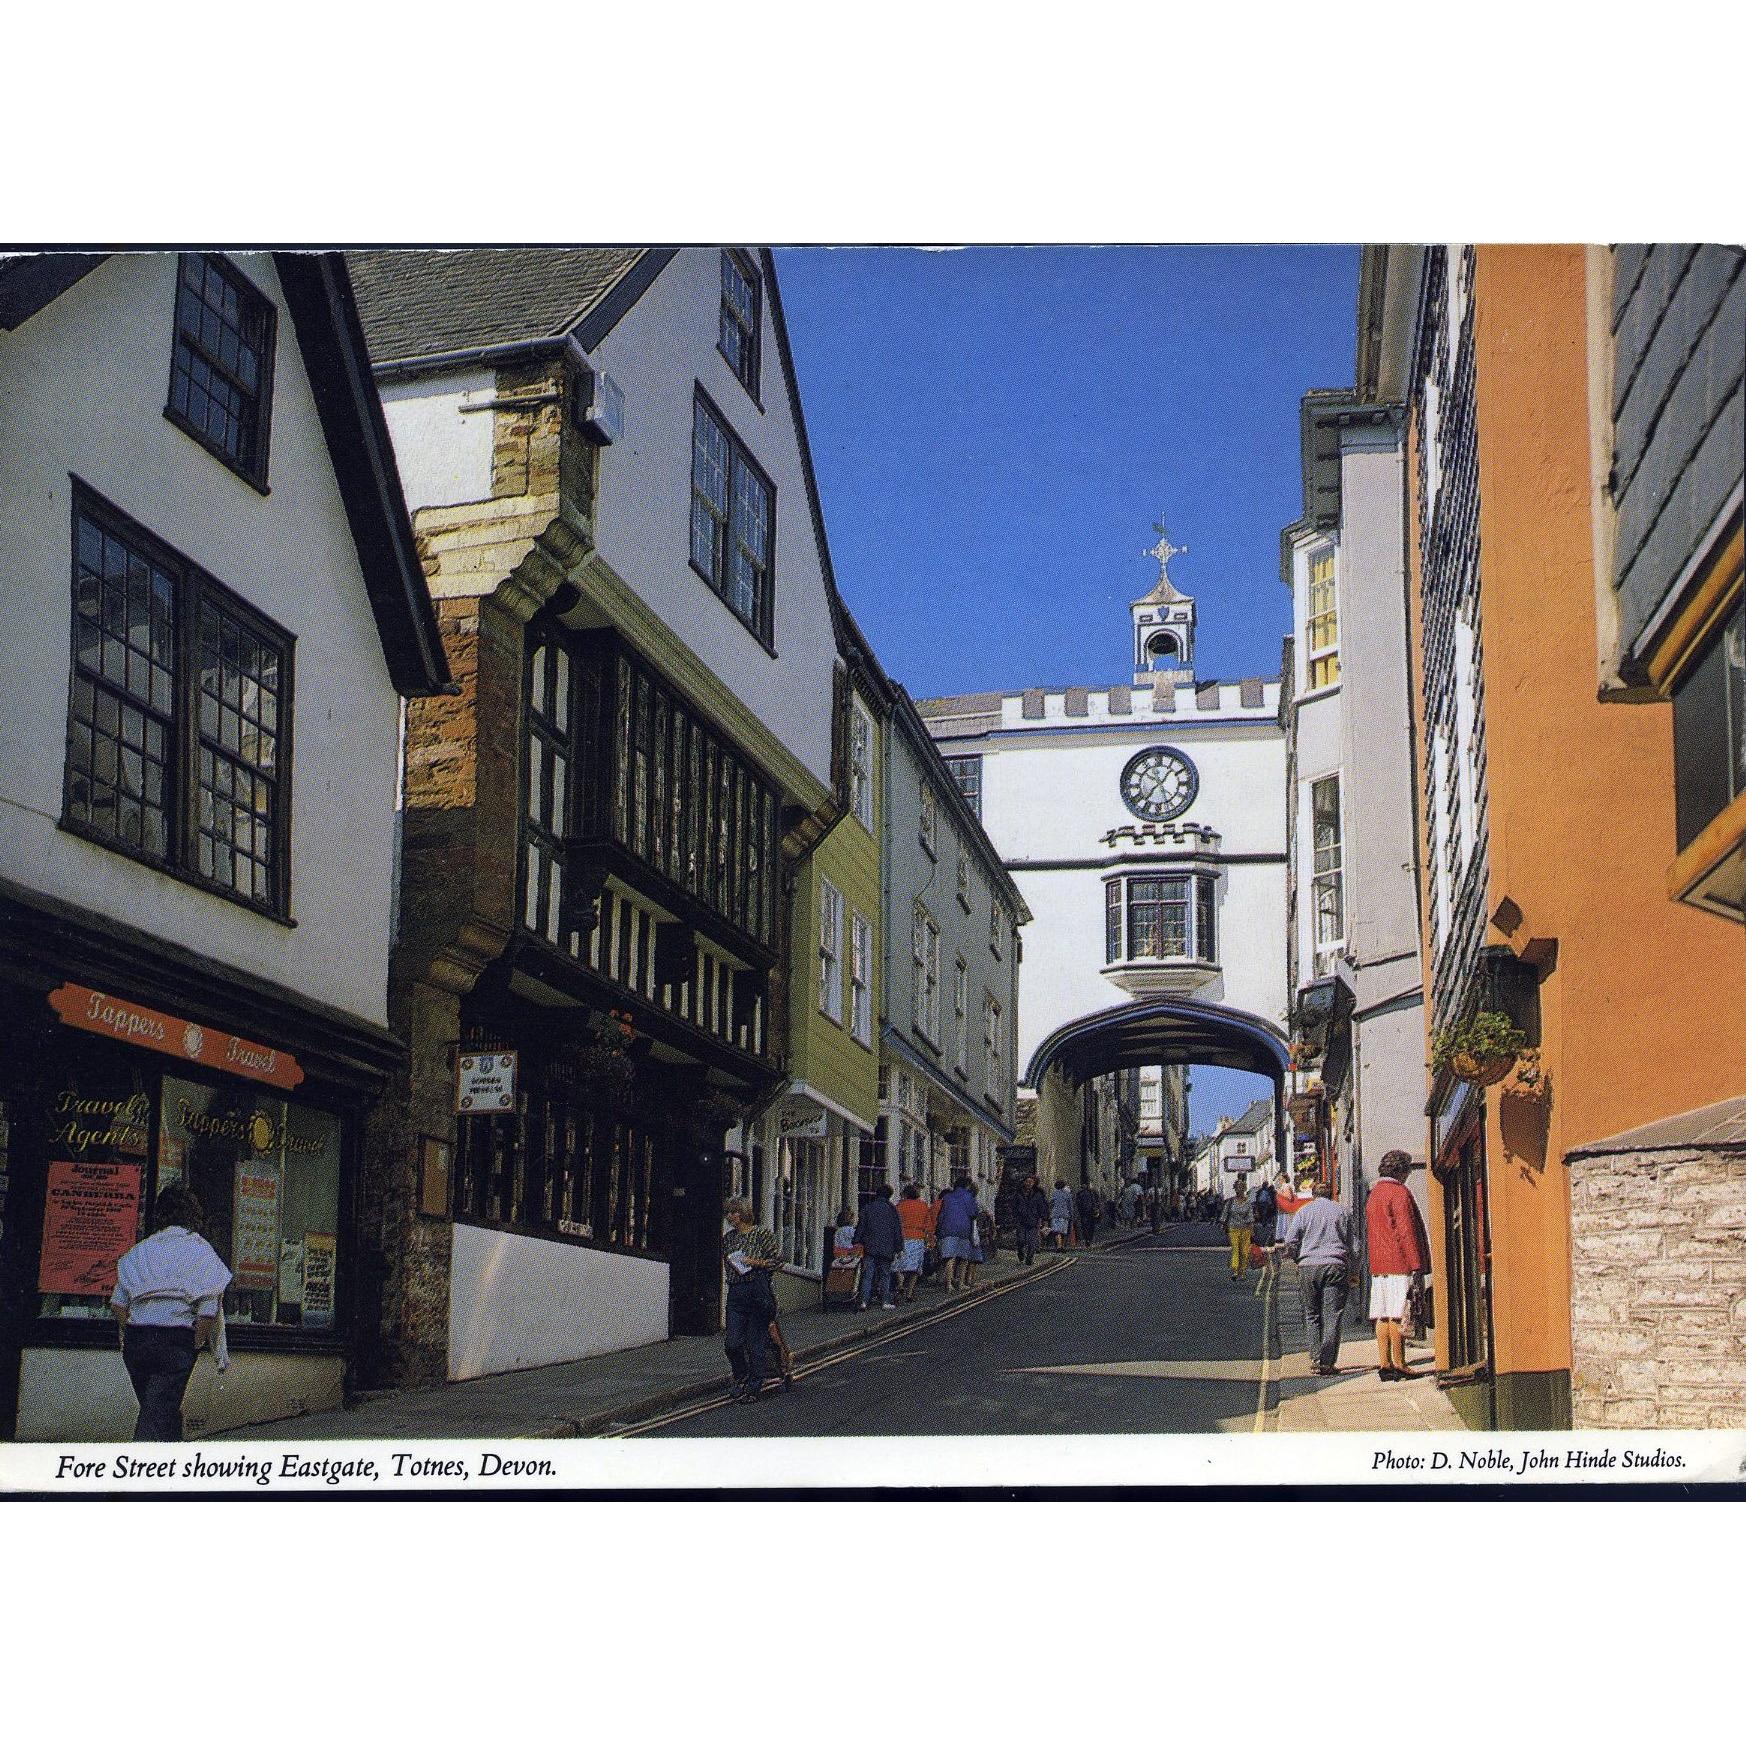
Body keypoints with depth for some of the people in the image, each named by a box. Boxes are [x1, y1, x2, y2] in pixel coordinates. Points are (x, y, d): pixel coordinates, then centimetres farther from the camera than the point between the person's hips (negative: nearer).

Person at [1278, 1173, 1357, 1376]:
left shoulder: (1303, 1212, 3)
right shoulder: (1342, 1212, 10)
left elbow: (1290, 1242, -3)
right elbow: (1350, 1244, 11)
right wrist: (1349, 1274, 16)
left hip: (1308, 1268, 0)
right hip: (1336, 1267, 0)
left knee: (1312, 1315, 12)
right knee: (1332, 1316, 0)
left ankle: (1315, 1358, 6)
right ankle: (1327, 1363, -5)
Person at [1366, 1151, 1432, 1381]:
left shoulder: (1373, 1195, 19)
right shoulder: (1399, 1193, -8)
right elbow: (1406, 1231, -14)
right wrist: (1417, 1266, -14)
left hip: (1378, 1266, 8)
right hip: (1400, 1266, -8)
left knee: (1382, 1317, 5)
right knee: (1397, 1316, -8)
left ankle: (1384, 1364, 3)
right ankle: (1398, 1366, -8)